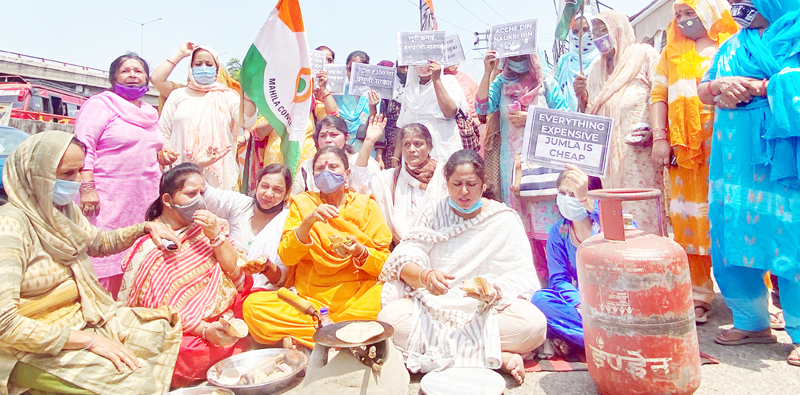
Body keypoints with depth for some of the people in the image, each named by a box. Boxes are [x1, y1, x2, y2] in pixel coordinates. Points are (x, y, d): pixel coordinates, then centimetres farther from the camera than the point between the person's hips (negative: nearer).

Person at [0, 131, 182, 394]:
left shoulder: (65, 210, 4)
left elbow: (99, 241, 27)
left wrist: (144, 228, 8)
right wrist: (89, 340, -25)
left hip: (86, 318, 9)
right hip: (37, 349, -8)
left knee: (167, 326, -2)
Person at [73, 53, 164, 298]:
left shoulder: (150, 112, 21)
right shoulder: (101, 104, 0)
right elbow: (83, 147, -10)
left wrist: (162, 156, 13)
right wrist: (87, 187, -19)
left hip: (145, 199, 7)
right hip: (108, 198, -6)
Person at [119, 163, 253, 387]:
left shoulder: (208, 227, 9)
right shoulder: (147, 244, -5)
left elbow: (237, 274, 2)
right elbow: (157, 306, -10)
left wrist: (216, 235, -13)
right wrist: (205, 330, -22)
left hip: (225, 317, 5)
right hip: (183, 332, -5)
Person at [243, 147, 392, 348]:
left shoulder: (366, 204, 9)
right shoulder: (302, 203, 11)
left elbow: (385, 263, 2)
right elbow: (286, 257, -2)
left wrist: (361, 252, -18)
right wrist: (308, 221, -16)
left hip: (357, 296, -1)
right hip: (309, 299, 2)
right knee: (253, 305, -24)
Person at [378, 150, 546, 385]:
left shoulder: (504, 219, 4)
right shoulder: (432, 213, 8)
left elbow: (523, 274, -3)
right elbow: (404, 263, -2)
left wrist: (494, 293, -24)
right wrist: (425, 276, -25)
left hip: (489, 309, -1)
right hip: (432, 307, 2)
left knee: (533, 324, -30)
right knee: (389, 319, -30)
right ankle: (498, 356, -22)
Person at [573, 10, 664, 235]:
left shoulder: (645, 56, 6)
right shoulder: (596, 70, 19)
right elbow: (589, 118, 19)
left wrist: (654, 133, -19)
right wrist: (581, 97, 0)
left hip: (640, 155, -4)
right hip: (607, 156, 5)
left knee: (643, 214, -10)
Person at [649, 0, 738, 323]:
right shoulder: (672, 53, 19)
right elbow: (658, 96, 10)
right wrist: (659, 138, -3)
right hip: (686, 148, 2)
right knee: (690, 220, 1)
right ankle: (698, 296, 8)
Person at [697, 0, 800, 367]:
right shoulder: (732, 46, 21)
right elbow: (702, 90, 20)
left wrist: (758, 86, -13)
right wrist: (719, 87, 0)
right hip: (734, 155, 6)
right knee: (731, 237, 4)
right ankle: (753, 323, 17)